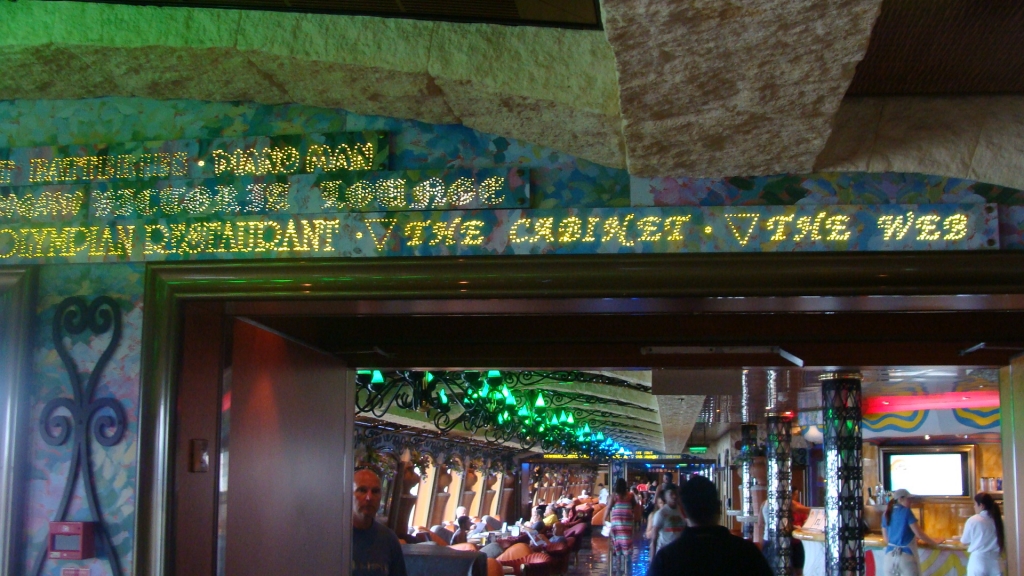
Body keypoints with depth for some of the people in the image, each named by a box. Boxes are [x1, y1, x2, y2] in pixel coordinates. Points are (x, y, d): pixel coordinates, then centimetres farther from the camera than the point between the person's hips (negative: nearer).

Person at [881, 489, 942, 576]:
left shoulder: (887, 514, 10)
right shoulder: (906, 511, -6)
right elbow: (918, 533, -7)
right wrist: (934, 543, 5)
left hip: (890, 555, 5)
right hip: (906, 555, -5)